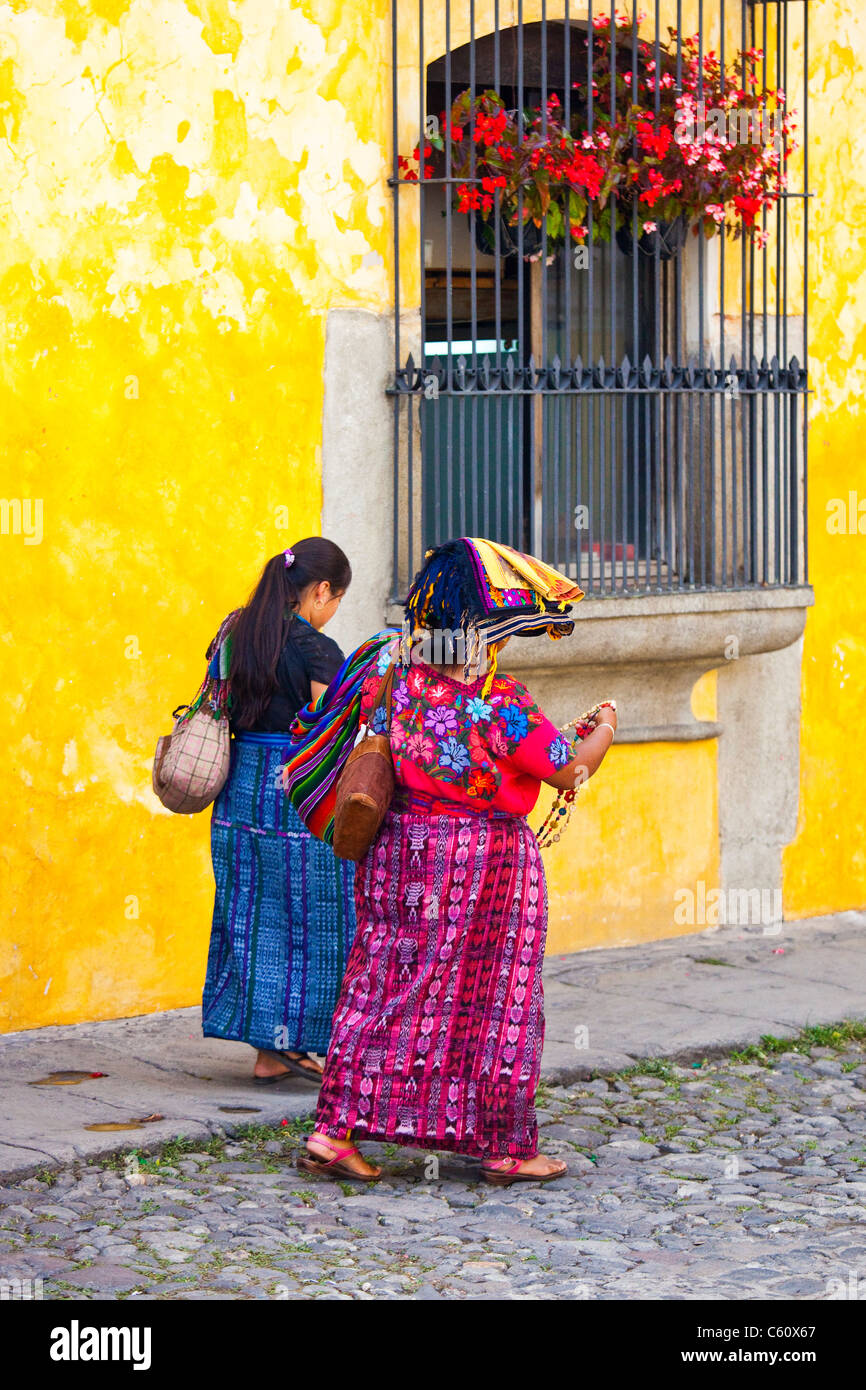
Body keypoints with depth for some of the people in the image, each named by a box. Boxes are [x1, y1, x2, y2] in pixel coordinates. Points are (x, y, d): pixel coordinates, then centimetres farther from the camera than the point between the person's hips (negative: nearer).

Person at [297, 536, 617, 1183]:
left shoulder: (394, 676, -3)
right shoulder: (500, 701, -19)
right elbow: (570, 771, -11)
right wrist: (605, 729, 8)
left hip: (400, 847, 6)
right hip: (488, 857, -5)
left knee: (383, 986, 11)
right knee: (494, 999, 6)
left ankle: (337, 1130, 6)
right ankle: (507, 1147, 15)